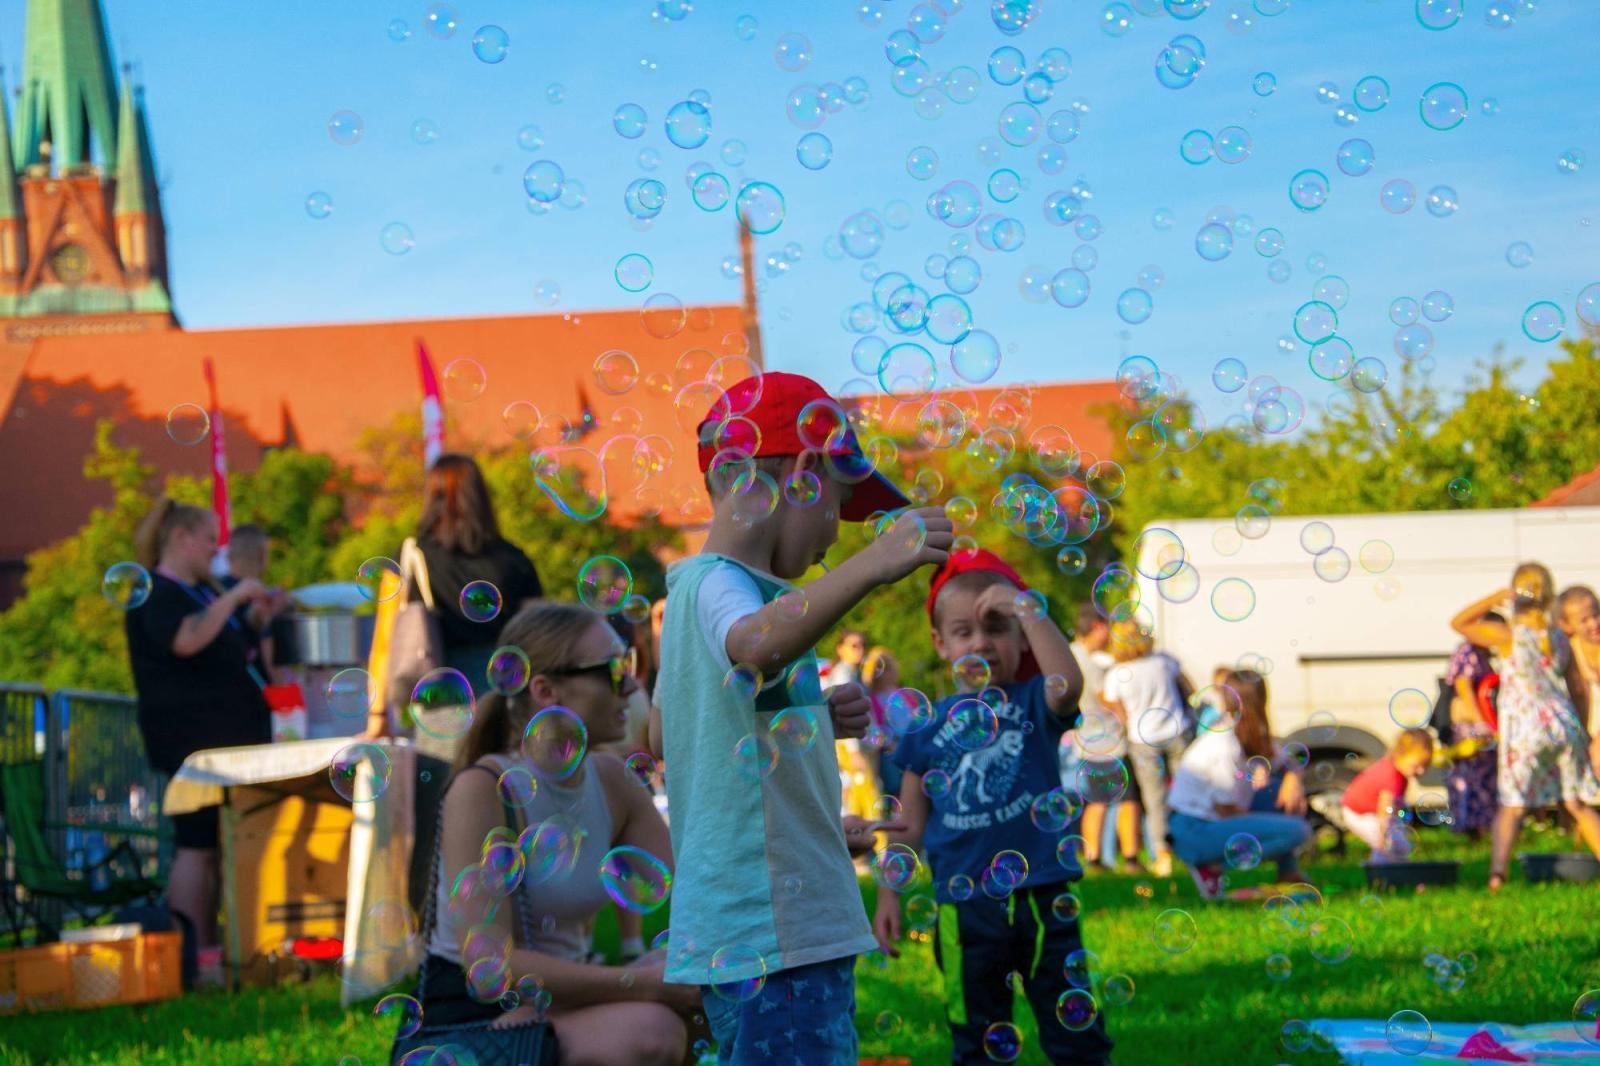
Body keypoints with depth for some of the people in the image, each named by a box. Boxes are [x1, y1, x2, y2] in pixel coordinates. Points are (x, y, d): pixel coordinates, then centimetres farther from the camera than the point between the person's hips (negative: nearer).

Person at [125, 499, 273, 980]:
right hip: (193, 740, -10)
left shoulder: (202, 591, 21)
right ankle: (191, 957, -13)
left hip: (233, 738, 10)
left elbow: (232, 646, 32)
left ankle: (210, 949, 12)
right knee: (197, 845, -12)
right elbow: (187, 640, -29)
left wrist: (255, 617, 13)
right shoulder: (155, 596, -9)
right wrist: (234, 597, -23)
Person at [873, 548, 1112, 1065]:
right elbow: (910, 822, 9)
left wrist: (1026, 609, -25)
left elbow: (1068, 682, -26)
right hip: (964, 907, 2)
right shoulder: (930, 726, 4)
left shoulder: (1033, 703, 0)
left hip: (1041, 899, -2)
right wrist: (888, 892, 5)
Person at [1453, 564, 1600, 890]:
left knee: (1512, 806, 2)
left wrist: (1496, 597, 6)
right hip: (1563, 722, 4)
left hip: (1524, 728, -4)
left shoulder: (1507, 636, -6)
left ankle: (1497, 870, -15)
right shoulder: (1559, 637, 8)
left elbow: (1458, 622, 4)